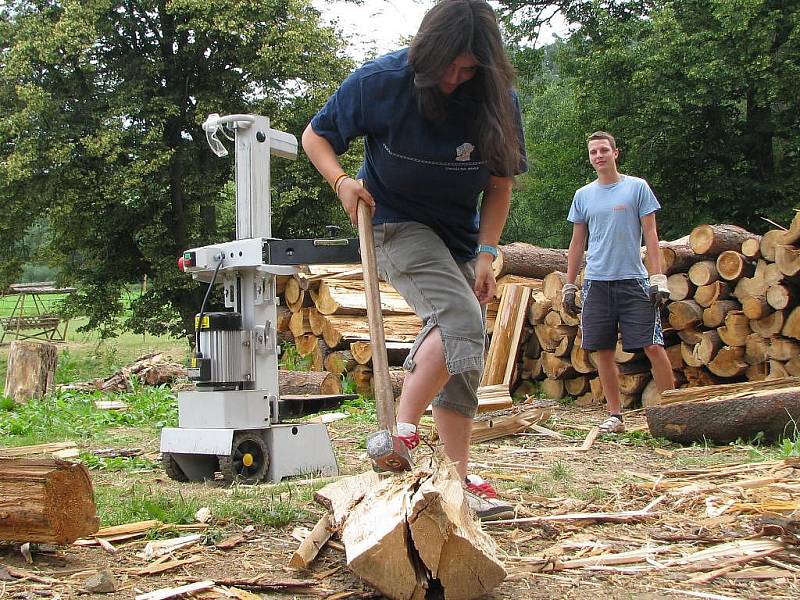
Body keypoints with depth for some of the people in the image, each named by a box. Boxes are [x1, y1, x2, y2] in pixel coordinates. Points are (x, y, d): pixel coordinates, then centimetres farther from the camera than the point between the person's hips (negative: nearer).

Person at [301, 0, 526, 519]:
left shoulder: (498, 102, -11)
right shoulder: (380, 83, -17)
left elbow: (500, 186, -2)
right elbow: (316, 135, -4)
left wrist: (486, 253, -11)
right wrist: (340, 180, -22)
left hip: (458, 237, 5)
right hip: (394, 223, -5)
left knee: (465, 354, 4)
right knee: (461, 321, -27)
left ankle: (458, 478, 10)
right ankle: (400, 435, -20)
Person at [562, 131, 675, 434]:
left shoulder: (637, 188, 4)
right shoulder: (583, 196, 13)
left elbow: (650, 236, 1)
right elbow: (577, 244, 17)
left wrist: (658, 278, -7)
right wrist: (569, 286, 12)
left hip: (633, 281, -3)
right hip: (596, 282, 3)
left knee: (653, 346, -8)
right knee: (603, 351, 3)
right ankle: (615, 415, 12)